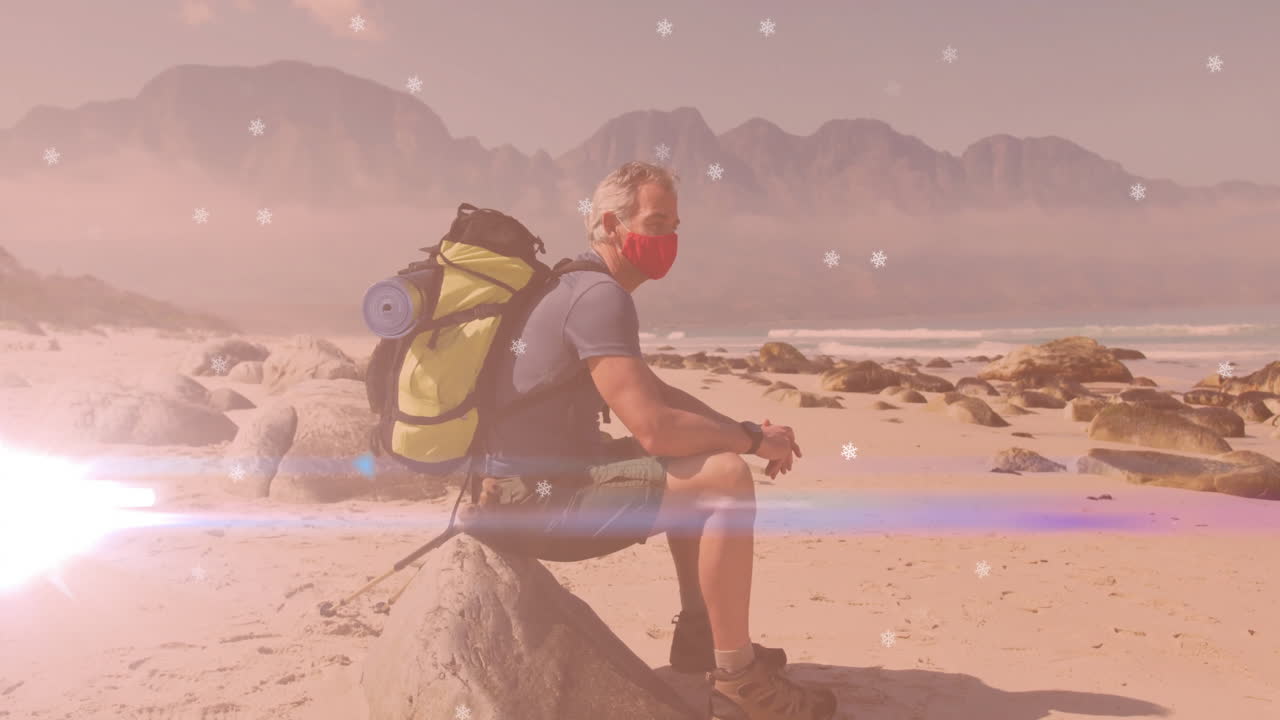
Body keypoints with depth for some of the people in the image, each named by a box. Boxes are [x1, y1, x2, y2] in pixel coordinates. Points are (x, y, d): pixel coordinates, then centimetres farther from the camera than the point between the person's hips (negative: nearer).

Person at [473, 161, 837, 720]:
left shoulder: (583, 288, 15)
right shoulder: (599, 296, -18)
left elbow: (654, 391, 20)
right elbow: (653, 428, -27)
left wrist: (742, 431, 6)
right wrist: (751, 438, -10)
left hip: (547, 476, 11)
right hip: (539, 501, -11)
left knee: (696, 467, 23)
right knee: (726, 479, -19)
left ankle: (698, 634, 25)